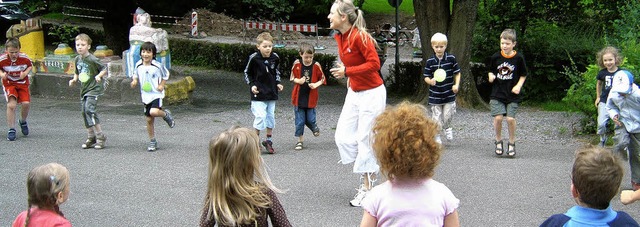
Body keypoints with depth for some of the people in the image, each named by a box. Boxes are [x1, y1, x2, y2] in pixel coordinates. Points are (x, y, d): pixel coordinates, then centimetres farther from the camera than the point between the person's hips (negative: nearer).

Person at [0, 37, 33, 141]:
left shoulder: (24, 58, -17)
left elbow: (30, 66, 2)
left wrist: (25, 73, -16)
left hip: (22, 83, 1)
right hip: (9, 83, -1)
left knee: (26, 103, -13)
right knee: (11, 105, -17)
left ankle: (23, 121, 20)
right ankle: (11, 129, -5)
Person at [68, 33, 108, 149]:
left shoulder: (92, 59, -13)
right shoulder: (77, 59, 9)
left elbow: (104, 69, -6)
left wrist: (98, 76, -23)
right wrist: (74, 80, 5)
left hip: (94, 88, -8)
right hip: (84, 89, 8)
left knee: (89, 109, -20)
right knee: (84, 112, 7)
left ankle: (100, 136, -12)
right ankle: (91, 138, 17)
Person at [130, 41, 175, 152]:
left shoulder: (158, 65, -12)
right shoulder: (139, 65, -1)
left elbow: (166, 74, 3)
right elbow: (135, 74, 18)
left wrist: (162, 85, -9)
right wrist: (134, 80, -2)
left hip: (156, 94, -4)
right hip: (145, 95, 4)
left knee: (154, 112, -29)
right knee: (149, 120, 7)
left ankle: (166, 114, 6)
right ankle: (152, 141, 21)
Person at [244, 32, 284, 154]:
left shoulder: (275, 57, -2)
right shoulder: (254, 58, -14)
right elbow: (247, 73, 0)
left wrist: (278, 83, 5)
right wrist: (252, 85, -11)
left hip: (271, 93, 5)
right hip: (258, 93, -5)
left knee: (271, 116, 11)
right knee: (260, 116, -12)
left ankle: (268, 140, 25)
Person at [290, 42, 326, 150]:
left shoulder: (316, 65, -7)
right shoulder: (297, 64, -5)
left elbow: (322, 79, 3)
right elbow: (292, 78, 6)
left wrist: (316, 85, -15)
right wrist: (298, 81, -14)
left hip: (311, 98, -1)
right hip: (299, 97, 1)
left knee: (310, 119, 2)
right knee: (300, 120, 5)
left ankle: (315, 128, 37)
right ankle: (300, 140, 19)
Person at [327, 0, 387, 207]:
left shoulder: (359, 36, -22)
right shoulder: (339, 37, 2)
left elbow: (374, 63, -25)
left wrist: (347, 71, -26)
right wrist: (350, 78, 10)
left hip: (371, 94, -8)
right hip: (354, 92, 8)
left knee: (365, 140, -2)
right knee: (342, 136, 4)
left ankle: (366, 188, 10)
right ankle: (370, 172, 23)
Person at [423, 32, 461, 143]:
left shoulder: (451, 58, -3)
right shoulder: (430, 61, -5)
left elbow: (457, 73, 6)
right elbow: (426, 77, -1)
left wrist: (456, 85, -7)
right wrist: (430, 81, -23)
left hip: (449, 94, 0)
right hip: (435, 95, 0)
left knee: (448, 115, 0)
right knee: (436, 117, 4)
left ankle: (447, 128, 33)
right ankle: (436, 137, 21)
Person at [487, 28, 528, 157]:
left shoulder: (519, 58, -4)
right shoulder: (496, 57, 1)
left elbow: (523, 75, 6)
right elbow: (491, 71, 16)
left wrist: (518, 86, -10)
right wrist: (491, 76, -6)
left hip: (512, 95, -1)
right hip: (497, 93, 1)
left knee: (510, 118, -10)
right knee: (498, 117, -11)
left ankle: (511, 143, 11)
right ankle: (498, 141, 12)